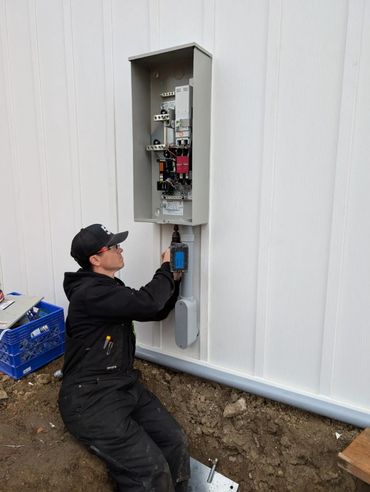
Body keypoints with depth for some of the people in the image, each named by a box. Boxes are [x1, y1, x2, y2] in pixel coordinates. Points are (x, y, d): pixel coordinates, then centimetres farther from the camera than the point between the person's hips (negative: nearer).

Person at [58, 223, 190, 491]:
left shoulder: (113, 290, 12)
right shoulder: (89, 293, -19)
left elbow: (157, 311, 18)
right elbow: (147, 302, -29)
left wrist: (173, 277, 6)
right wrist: (166, 268, -11)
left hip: (125, 386, 8)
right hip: (90, 399, -8)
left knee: (176, 443, -3)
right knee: (152, 470, -16)